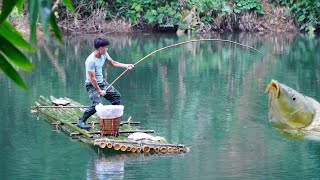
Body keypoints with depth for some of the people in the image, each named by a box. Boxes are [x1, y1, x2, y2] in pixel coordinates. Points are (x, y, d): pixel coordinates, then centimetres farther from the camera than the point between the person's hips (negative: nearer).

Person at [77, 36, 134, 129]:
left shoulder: (104, 55, -3)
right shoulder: (90, 61, -28)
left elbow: (113, 63, 14)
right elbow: (92, 79, -25)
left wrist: (126, 65, 2)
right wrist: (100, 91, -20)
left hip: (102, 82, 9)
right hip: (92, 85, -9)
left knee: (117, 96, 12)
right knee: (97, 104, -25)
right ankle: (81, 121, -11)